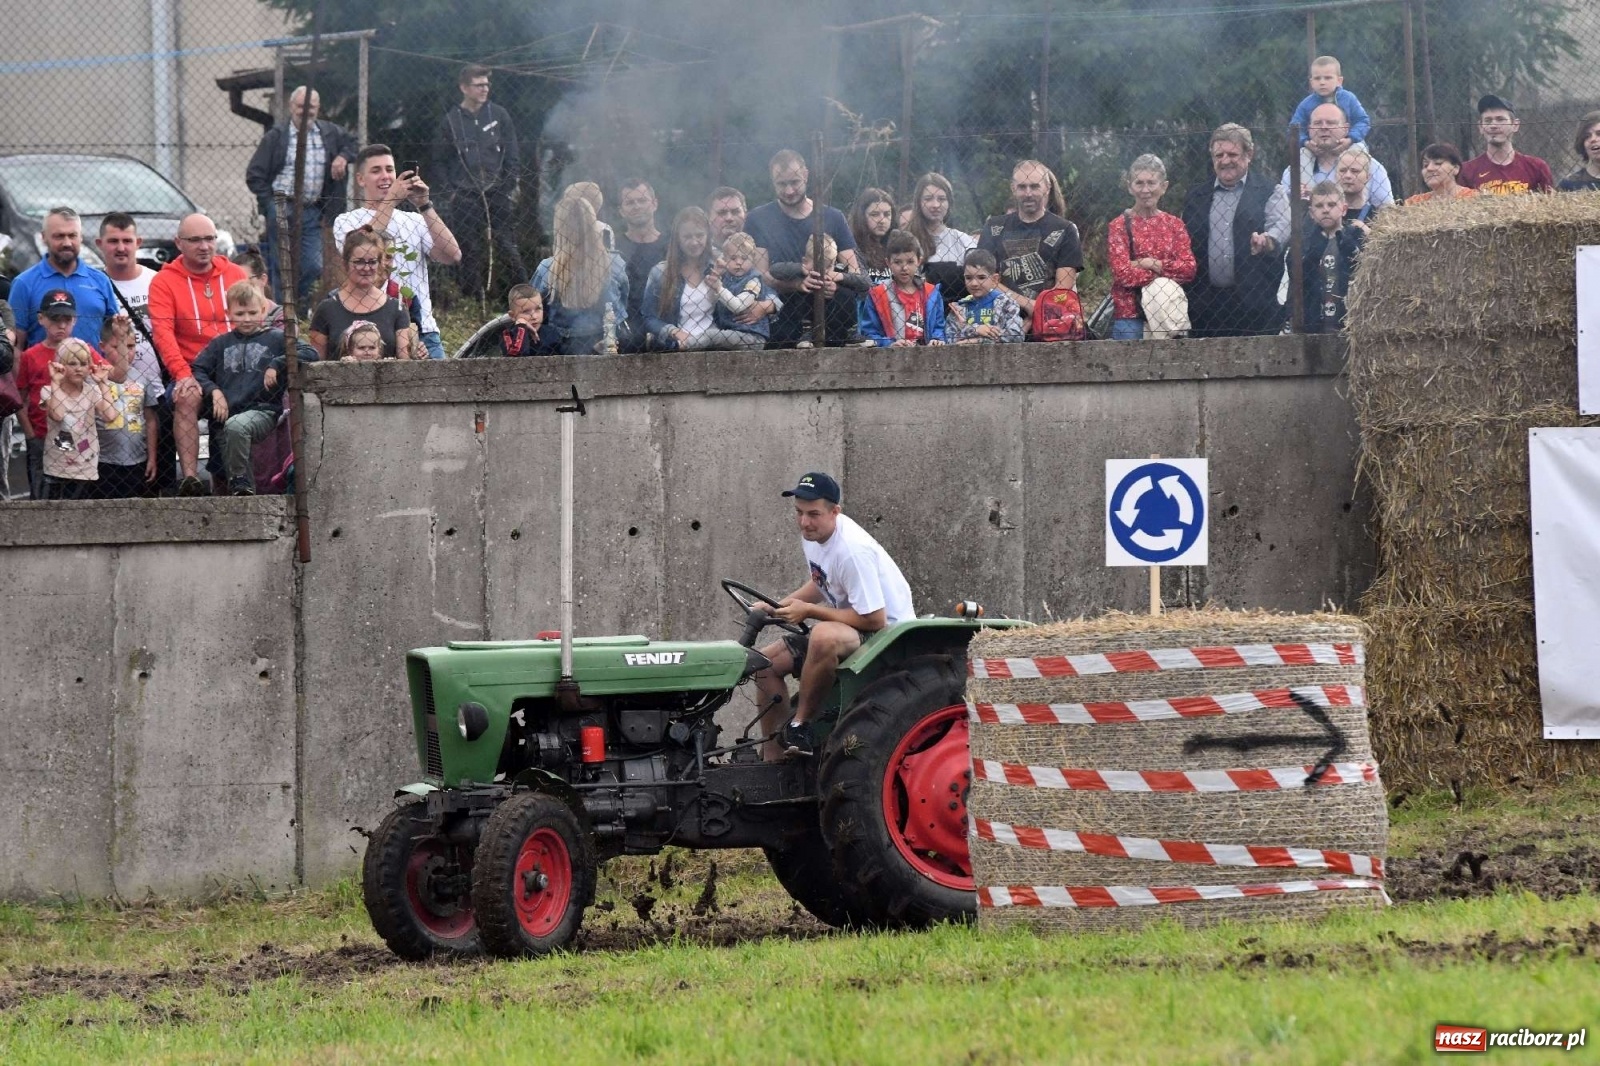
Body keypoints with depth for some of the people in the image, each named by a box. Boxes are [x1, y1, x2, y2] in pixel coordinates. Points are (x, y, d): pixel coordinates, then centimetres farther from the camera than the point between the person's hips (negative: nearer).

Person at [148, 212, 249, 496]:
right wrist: (183, 375, -22)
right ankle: (189, 476, -41)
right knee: (187, 399, -34)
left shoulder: (235, 275, 15)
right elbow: (163, 332, -7)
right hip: (191, 371, -2)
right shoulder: (165, 282, 5)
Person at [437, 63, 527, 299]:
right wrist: (450, 192, 3)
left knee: (506, 246, -7)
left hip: (496, 193, 0)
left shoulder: (498, 115, 8)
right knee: (470, 251, -2)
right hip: (465, 197, 0)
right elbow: (443, 161, 12)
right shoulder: (451, 120, 7)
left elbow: (512, 153, 9)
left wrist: (511, 185, 1)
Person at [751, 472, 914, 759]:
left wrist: (808, 611, -21)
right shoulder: (812, 534, 1)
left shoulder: (852, 549, -28)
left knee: (824, 636, -41)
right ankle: (774, 760, 6)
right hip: (845, 627, 10)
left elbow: (874, 619, -27)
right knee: (766, 662, 6)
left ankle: (799, 726, -22)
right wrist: (781, 605, 4)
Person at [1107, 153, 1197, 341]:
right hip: (1130, 317, -3)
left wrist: (1151, 264, -9)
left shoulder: (1174, 225, 11)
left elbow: (1189, 269, 1)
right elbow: (1122, 273, -9)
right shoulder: (1119, 227, 1)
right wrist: (1168, 273, -7)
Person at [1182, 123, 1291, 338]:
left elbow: (1281, 225, -7)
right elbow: (1185, 242, 17)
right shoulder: (1195, 196, 18)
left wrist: (1267, 241, -30)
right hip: (1205, 303, 3)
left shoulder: (1270, 192, 8)